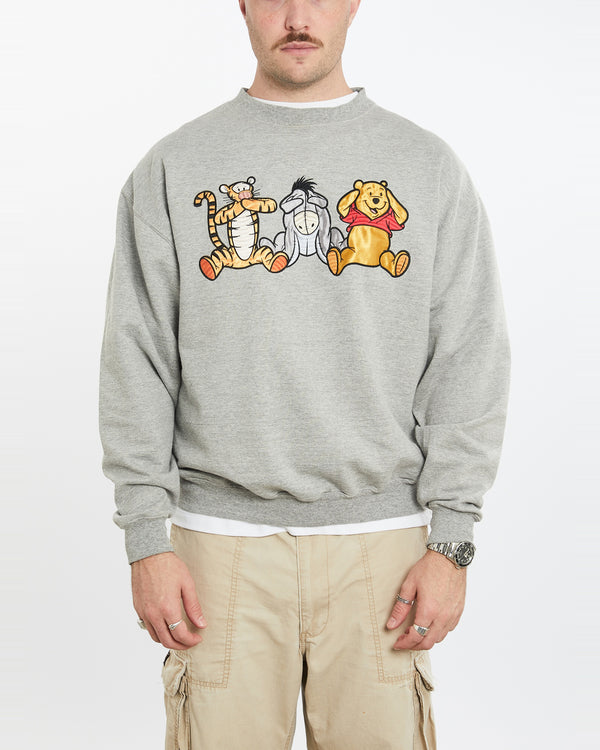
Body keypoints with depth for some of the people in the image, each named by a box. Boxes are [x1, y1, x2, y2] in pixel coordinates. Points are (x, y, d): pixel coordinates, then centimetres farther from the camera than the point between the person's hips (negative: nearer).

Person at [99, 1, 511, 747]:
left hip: (380, 541, 1)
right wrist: (147, 537, -4)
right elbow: (137, 362, 2)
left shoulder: (429, 166, 6)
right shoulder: (174, 167, 5)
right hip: (224, 540, 0)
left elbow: (469, 361, 2)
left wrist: (450, 542, -4)